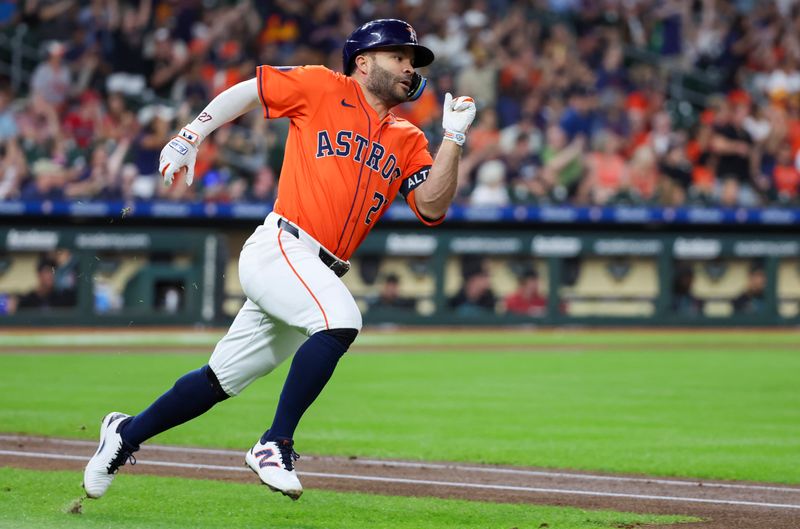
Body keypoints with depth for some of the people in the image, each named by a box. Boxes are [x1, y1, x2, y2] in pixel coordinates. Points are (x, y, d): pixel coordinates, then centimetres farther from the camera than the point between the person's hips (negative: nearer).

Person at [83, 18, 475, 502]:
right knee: (341, 318, -32)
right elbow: (245, 91, 10)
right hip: (279, 248, -6)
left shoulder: (408, 141, 15)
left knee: (220, 381, 10)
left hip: (320, 274, 6)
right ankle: (276, 444, -26)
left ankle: (127, 434, 28)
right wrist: (189, 138, 5)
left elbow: (432, 209, 5)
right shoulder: (323, 88, 2)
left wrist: (454, 139, -3)